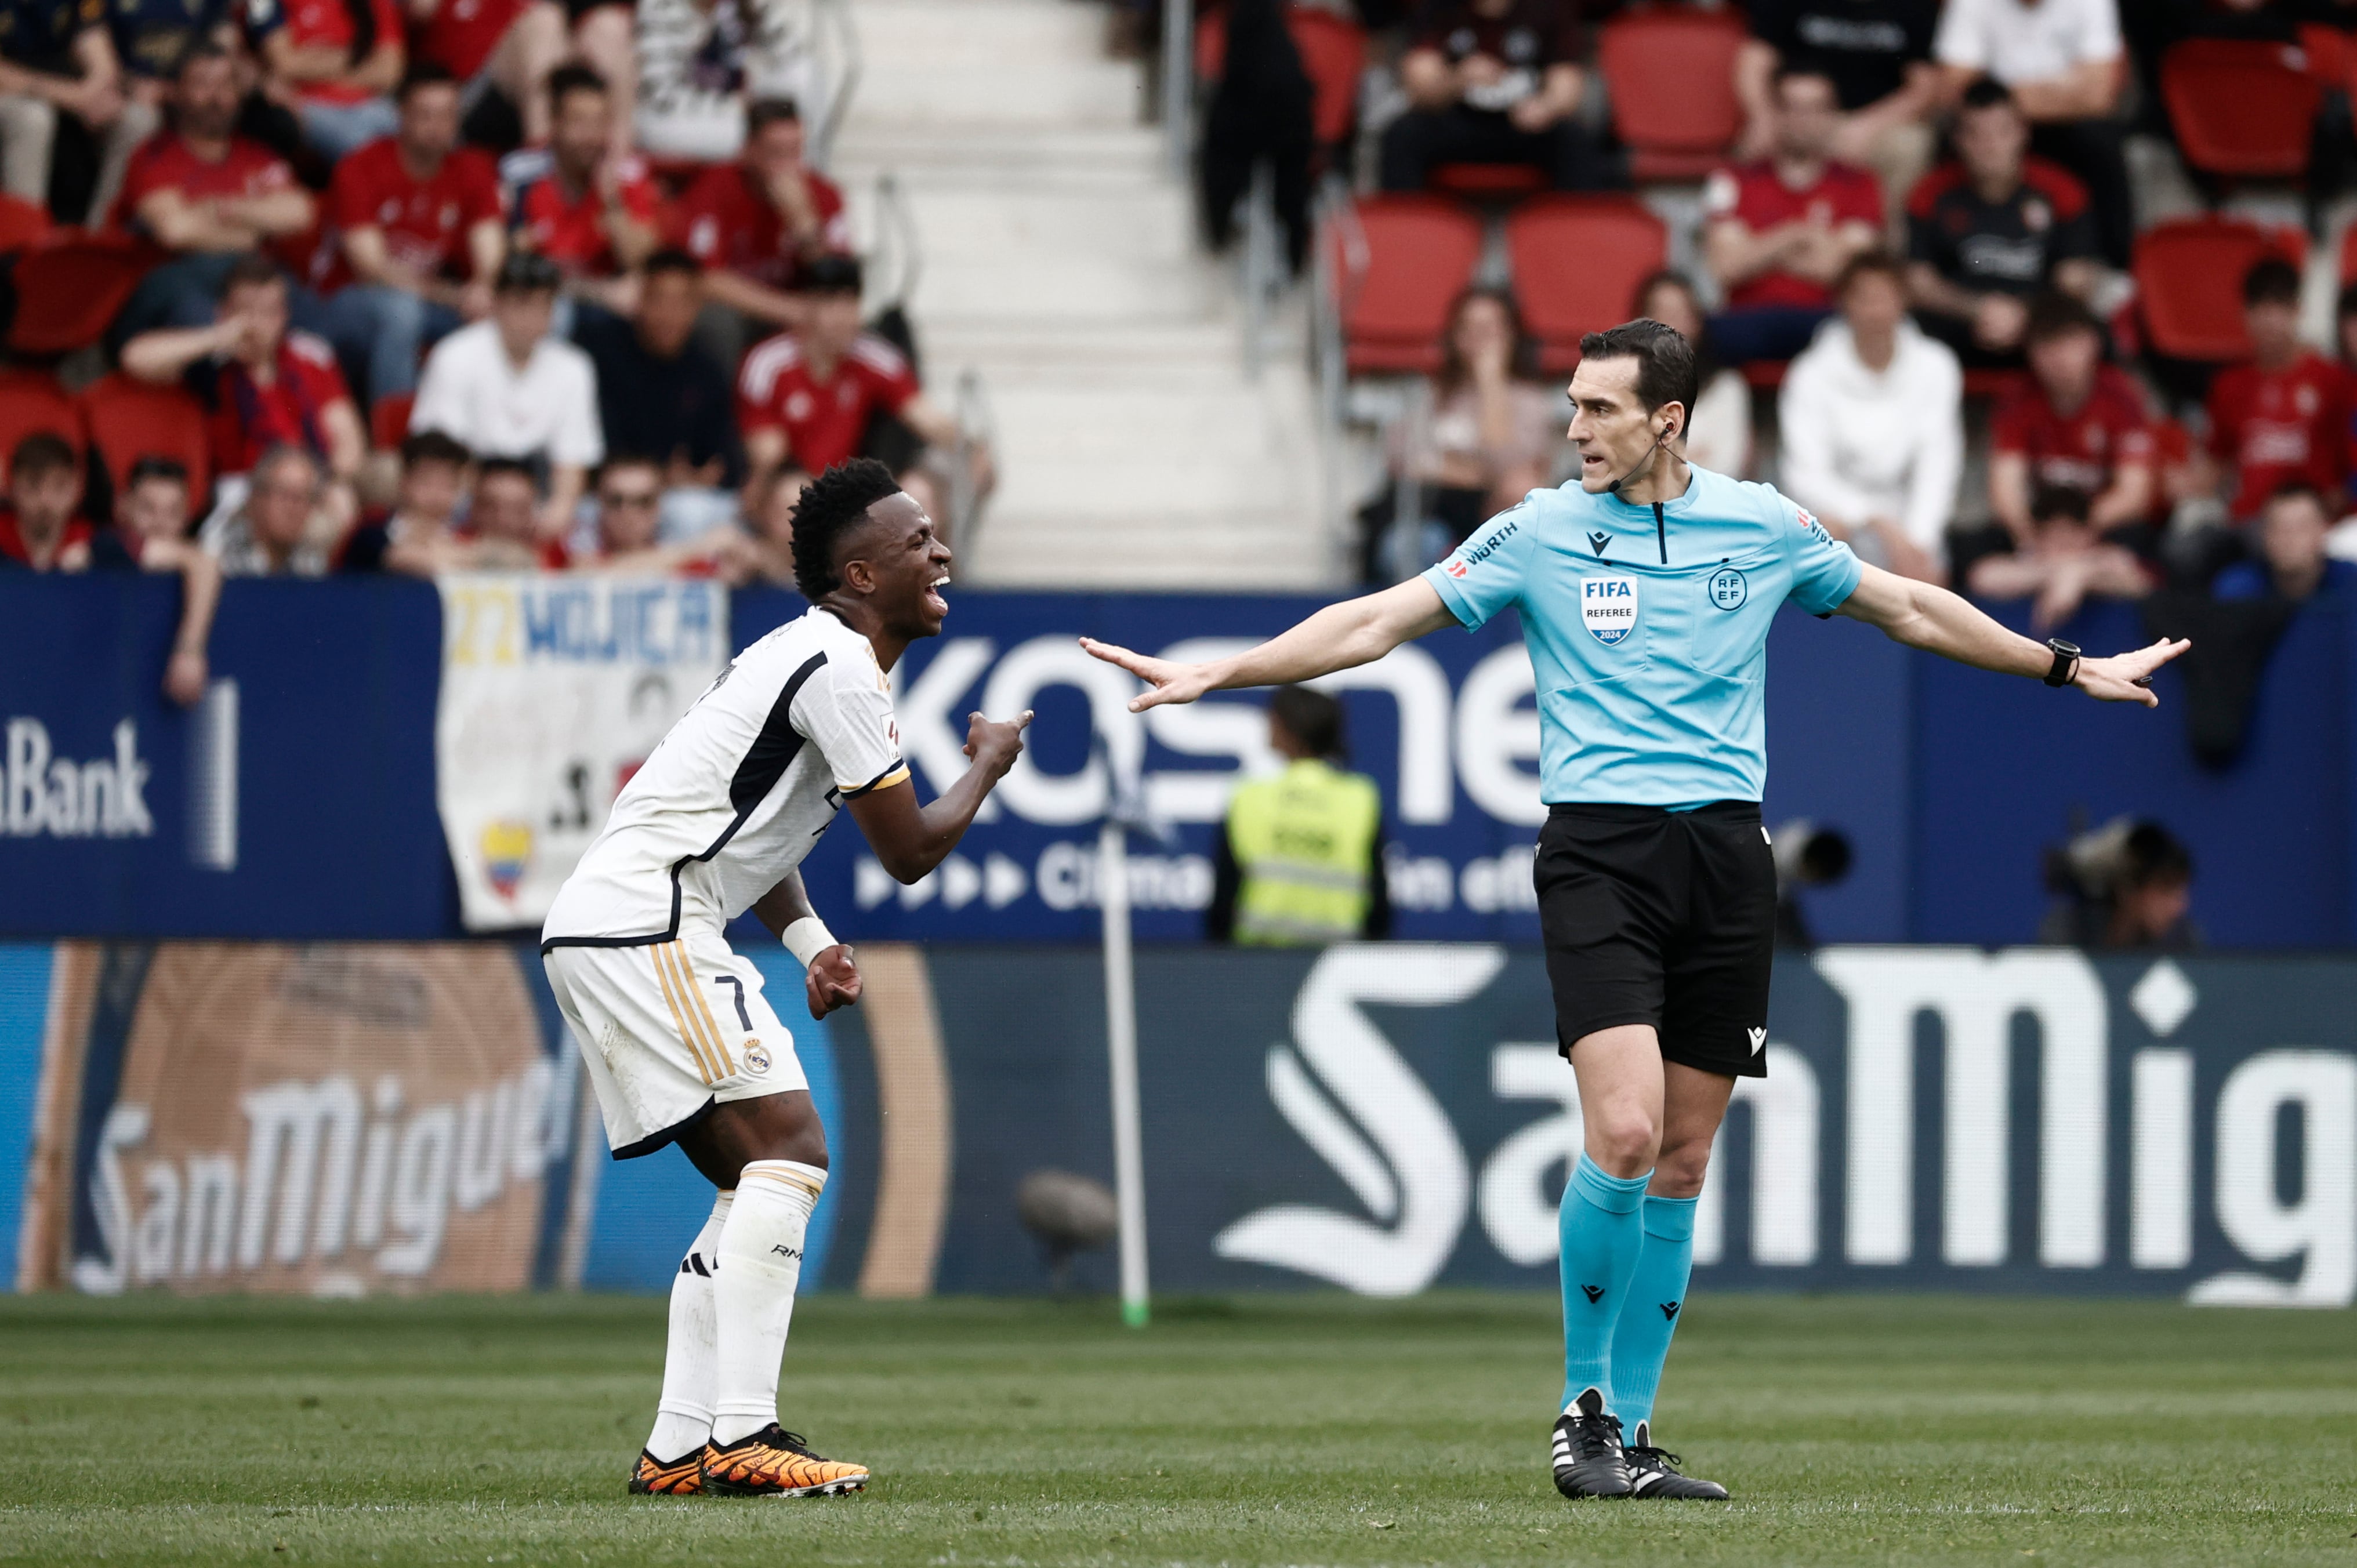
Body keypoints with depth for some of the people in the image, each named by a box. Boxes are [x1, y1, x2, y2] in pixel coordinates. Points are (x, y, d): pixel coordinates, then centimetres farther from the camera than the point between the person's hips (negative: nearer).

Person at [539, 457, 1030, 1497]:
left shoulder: (819, 654, 20)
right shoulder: (840, 669, -13)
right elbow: (911, 850, -10)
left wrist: (809, 940, 15)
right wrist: (989, 765, 8)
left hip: (604, 925, 11)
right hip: (645, 918, -11)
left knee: (757, 1177, 11)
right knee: (788, 1146, -16)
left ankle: (679, 1448, 8)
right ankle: (741, 1435, -21)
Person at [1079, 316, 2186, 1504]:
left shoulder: (1762, 526, 8)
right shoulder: (1540, 533, 2)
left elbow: (1910, 610, 21)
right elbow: (1381, 621, 2)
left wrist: (2071, 668, 26)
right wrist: (1216, 673, -6)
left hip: (1726, 853, 3)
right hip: (1600, 854, -3)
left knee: (1683, 1159, 4)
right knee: (1623, 1135, -18)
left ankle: (1631, 1430, 12)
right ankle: (1584, 1411, -4)